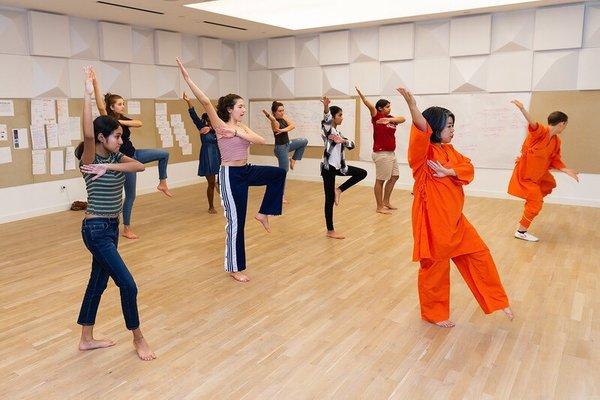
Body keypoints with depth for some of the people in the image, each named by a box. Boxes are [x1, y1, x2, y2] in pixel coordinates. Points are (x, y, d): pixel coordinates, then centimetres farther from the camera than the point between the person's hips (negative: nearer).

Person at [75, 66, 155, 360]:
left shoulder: (114, 158, 6)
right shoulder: (89, 159, -14)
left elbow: (140, 166, -11)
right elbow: (88, 134, -35)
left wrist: (110, 167, -23)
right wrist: (87, 94, -37)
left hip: (111, 227, 8)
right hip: (96, 229, -8)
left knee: (98, 281, 16)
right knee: (128, 284, -7)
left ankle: (87, 339, 30)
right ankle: (138, 339, 11)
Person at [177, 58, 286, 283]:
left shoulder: (241, 127, 9)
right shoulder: (220, 126, -11)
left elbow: (261, 140, -6)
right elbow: (205, 101, -24)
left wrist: (237, 133, -18)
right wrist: (187, 78, -30)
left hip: (247, 171, 8)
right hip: (230, 175, -8)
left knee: (279, 173, 14)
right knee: (236, 221, -1)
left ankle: (263, 213, 16)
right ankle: (234, 268, 14)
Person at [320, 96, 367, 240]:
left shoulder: (338, 132, 15)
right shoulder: (327, 129, -7)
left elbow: (351, 145, 6)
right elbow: (326, 119, -30)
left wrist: (343, 140, -15)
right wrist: (326, 107, -50)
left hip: (338, 166, 8)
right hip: (328, 167, -8)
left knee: (362, 173, 9)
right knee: (330, 199, -2)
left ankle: (339, 190, 10)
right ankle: (330, 231, 7)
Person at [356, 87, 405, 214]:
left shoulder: (391, 118, 12)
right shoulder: (377, 117, -7)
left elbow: (403, 119, -3)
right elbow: (369, 105, -22)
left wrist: (390, 119, -19)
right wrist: (360, 93, -37)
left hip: (391, 153, 9)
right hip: (381, 154, -9)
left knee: (394, 176, 18)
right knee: (380, 180, -1)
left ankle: (386, 202, 30)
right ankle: (379, 207, 8)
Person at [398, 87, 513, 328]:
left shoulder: (449, 150, 10)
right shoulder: (424, 152, -14)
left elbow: (468, 168, 0)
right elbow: (422, 130, -34)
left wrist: (448, 171, -18)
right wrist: (412, 106, -52)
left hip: (453, 217, 8)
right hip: (432, 218, -8)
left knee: (479, 254, 14)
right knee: (436, 265, 5)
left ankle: (496, 301, 32)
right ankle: (434, 313, 25)